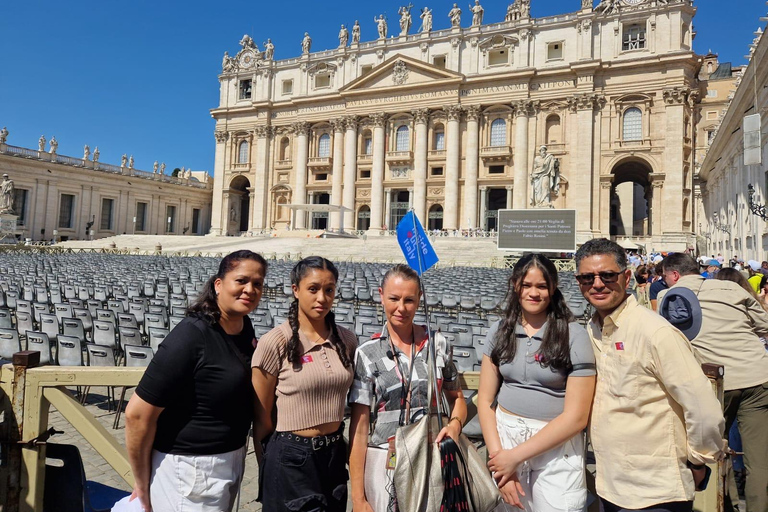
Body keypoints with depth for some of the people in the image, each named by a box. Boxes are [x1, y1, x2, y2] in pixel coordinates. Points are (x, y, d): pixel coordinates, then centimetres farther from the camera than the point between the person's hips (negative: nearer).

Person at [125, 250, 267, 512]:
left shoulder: (245, 326, -1)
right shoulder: (190, 338, -24)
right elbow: (137, 414, -21)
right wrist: (143, 485, -11)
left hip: (232, 458, 8)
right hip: (190, 467, -8)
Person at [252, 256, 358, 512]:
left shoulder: (346, 340, 0)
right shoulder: (275, 342, -13)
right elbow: (262, 418, -5)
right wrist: (267, 468, 3)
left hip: (335, 455, 5)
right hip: (292, 459, -4)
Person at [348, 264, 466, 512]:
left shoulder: (438, 344, -1)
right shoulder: (367, 353, -6)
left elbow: (456, 398, 11)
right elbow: (359, 426, -6)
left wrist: (455, 423, -11)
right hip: (383, 463, -2)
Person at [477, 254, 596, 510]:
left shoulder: (573, 335, -11)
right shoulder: (500, 331, 1)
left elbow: (576, 416, -14)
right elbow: (485, 400, 2)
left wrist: (516, 455, -14)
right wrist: (498, 454, -10)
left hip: (557, 447, -3)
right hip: (504, 436, 4)